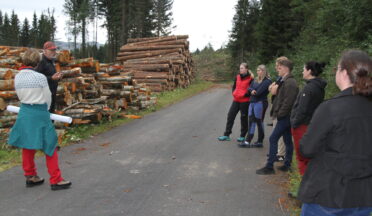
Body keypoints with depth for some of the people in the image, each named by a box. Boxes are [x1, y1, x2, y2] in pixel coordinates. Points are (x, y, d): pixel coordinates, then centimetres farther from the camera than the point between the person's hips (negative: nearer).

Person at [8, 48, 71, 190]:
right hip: (39, 113, -6)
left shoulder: (17, 78, 0)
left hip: (24, 113, 6)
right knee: (50, 146, 3)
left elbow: (21, 96, 8)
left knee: (27, 146, 16)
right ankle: (56, 180, 7)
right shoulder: (40, 77, -16)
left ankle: (30, 176, 27)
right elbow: (48, 98, -6)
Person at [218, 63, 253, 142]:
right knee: (230, 116, 4)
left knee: (244, 118, 4)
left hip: (245, 101, -6)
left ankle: (242, 136, 18)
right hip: (236, 100, 6)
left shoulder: (250, 79, -8)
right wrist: (234, 93, 4)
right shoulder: (237, 77, 9)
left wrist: (244, 95, -16)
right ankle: (226, 135, 10)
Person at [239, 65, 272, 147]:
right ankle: (247, 141, 6)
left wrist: (253, 92, 2)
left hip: (260, 103, -7)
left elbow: (259, 92, -16)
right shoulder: (256, 80, 16)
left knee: (259, 122, 0)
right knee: (251, 121, 5)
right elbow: (249, 88, 8)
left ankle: (260, 142, 9)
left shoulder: (267, 81, -9)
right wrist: (252, 91, -13)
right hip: (252, 102, 7)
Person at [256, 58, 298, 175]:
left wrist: (279, 114, -16)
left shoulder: (290, 83, -16)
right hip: (286, 116, 10)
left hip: (285, 117, -10)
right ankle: (287, 164, 23)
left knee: (273, 139, -8)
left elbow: (288, 101, -22)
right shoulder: (286, 81, 15)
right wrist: (277, 112, 9)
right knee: (287, 140, 14)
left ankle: (269, 166, -4)